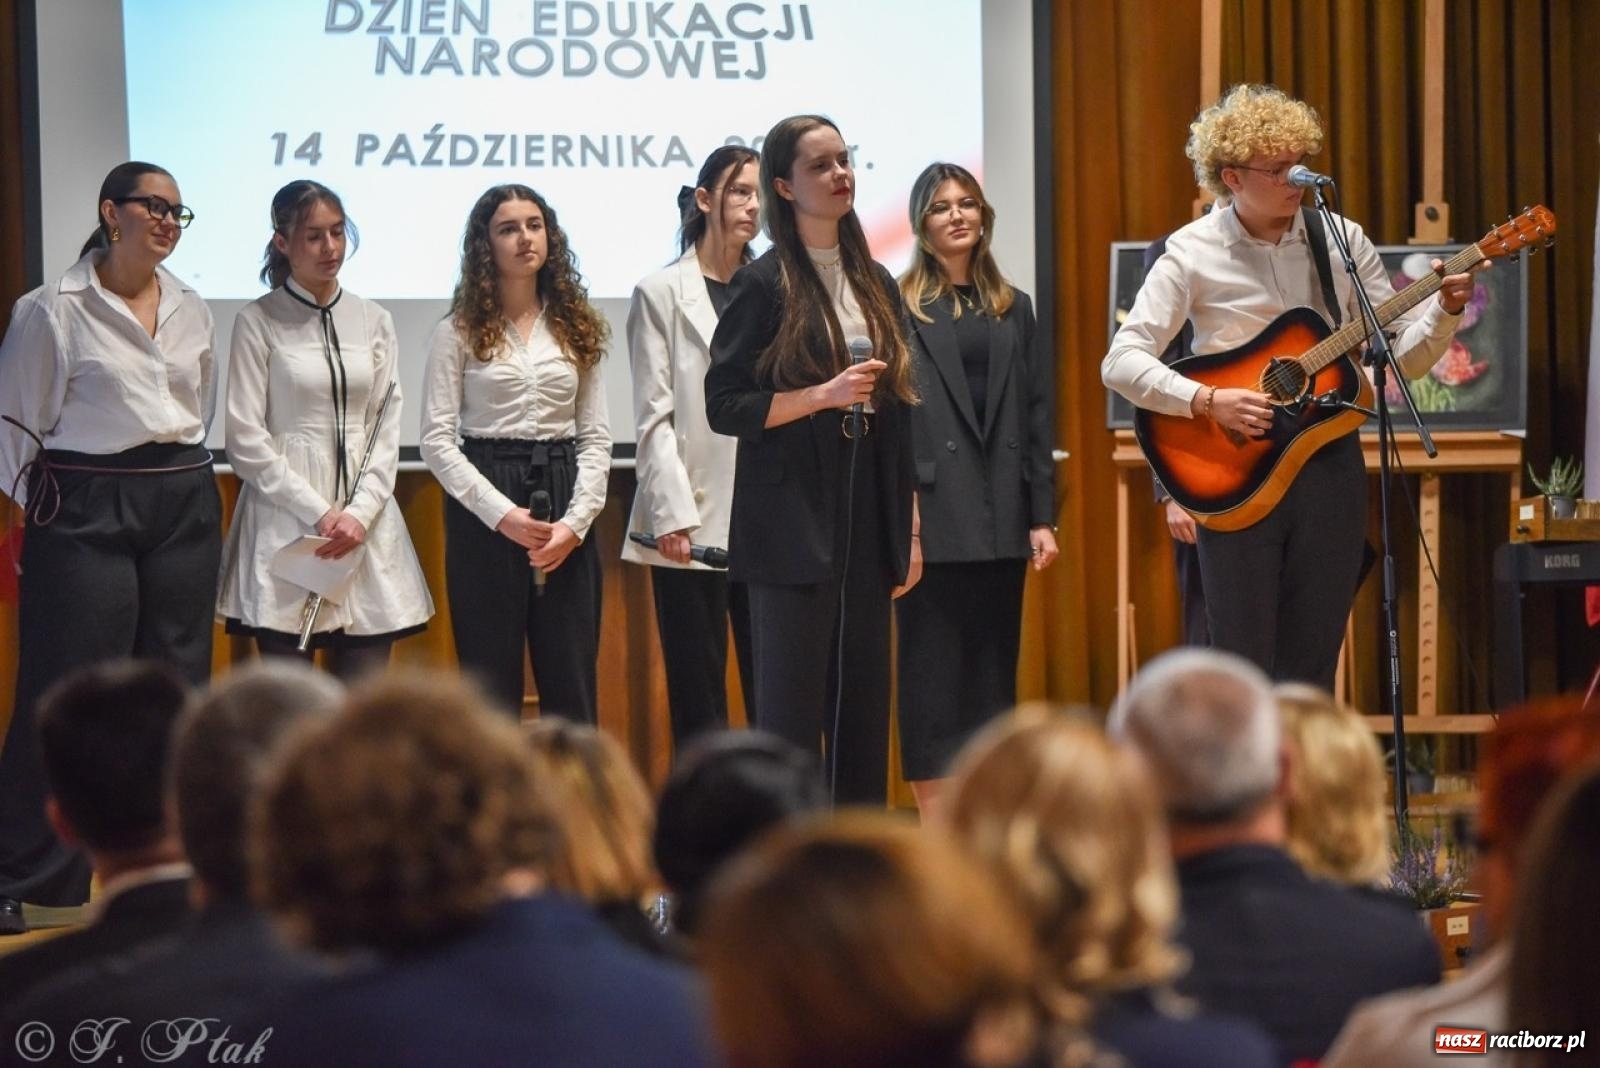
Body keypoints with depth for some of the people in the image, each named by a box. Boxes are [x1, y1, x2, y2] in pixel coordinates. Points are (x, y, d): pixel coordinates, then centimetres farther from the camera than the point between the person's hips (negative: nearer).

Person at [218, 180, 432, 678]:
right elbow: (246, 438, -4)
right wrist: (318, 513, -10)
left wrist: (360, 512, -6)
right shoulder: (257, 322, 1)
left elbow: (387, 431, 9)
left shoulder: (373, 321, 12)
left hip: (365, 523, 3)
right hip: (284, 522, -3)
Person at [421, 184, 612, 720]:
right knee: (491, 683, 1)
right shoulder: (459, 332, 1)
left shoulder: (576, 329, 10)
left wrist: (577, 520, -7)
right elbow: (437, 439, -4)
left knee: (571, 683, 2)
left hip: (564, 503, 3)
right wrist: (502, 514, -14)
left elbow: (596, 437, 8)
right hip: (483, 510, -3)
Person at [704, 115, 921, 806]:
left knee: (863, 704, 6)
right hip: (793, 521, -5)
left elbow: (898, 411, 16)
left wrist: (910, 528, 13)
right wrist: (823, 395, -18)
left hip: (868, 518, 6)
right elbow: (724, 406, -7)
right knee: (791, 704, -5)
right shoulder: (765, 285, -4)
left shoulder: (875, 284, 13)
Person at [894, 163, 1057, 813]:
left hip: (1000, 519, 5)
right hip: (934, 518, -5)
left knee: (993, 674, 7)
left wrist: (1041, 515, 7)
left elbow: (1037, 415, 13)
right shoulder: (900, 307, -1)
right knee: (932, 674, -2)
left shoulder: (1013, 309, 14)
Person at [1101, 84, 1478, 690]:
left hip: (1328, 464, 3)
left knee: (1309, 675, 6)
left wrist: (1445, 309, -12)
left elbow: (1405, 357, 6)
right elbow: (1122, 362, -10)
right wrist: (1207, 401, -22)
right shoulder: (1194, 254, -5)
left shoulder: (1341, 242, 4)